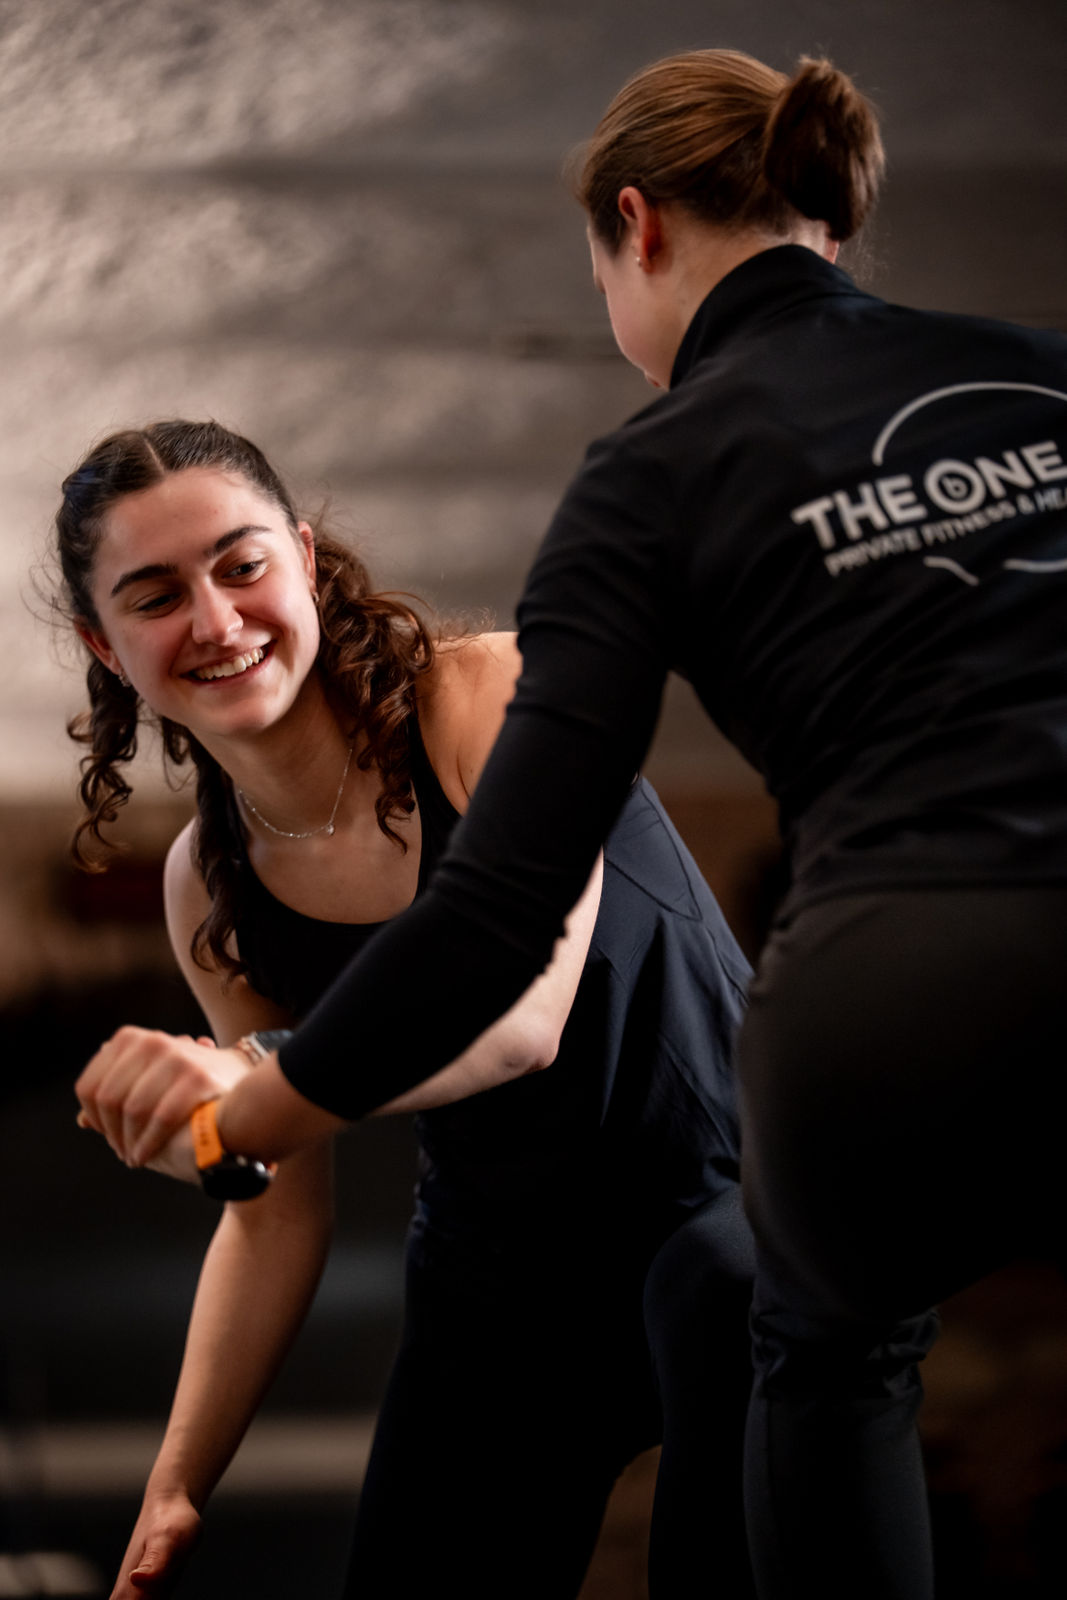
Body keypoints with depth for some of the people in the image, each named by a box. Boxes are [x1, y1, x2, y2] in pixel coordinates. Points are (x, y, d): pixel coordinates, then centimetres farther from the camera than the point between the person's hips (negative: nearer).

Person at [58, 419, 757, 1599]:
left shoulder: (499, 693, -17)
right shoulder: (209, 891, 0)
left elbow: (526, 1017, -30)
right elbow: (276, 1216, 7)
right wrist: (176, 1491, 1)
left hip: (722, 1192, -5)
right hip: (496, 1279, 5)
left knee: (723, 1298, -34)